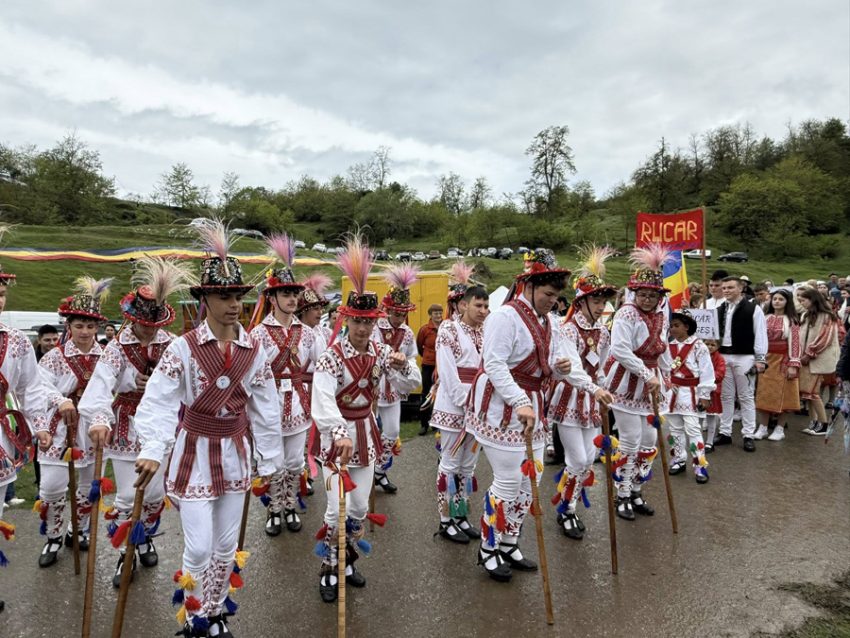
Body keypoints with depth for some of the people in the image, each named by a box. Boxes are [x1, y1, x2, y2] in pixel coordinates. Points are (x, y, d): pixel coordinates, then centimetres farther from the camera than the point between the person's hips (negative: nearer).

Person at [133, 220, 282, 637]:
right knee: (199, 547, 1)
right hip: (194, 453, -3)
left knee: (227, 546, 15)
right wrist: (152, 451, -32)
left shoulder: (254, 351, -2)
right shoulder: (183, 347, -13)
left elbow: (266, 408, 3)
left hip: (236, 453, 4)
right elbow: (157, 401, -18)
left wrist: (268, 461, 6)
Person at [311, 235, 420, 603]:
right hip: (335, 435, -5)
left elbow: (408, 387, 3)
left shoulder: (382, 352, -2)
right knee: (337, 508, -5)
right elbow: (323, 400, -34)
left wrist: (403, 366, -20)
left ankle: (348, 562, 35)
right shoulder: (332, 356, -19)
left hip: (365, 433, 5)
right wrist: (339, 434, -51)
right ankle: (328, 571, 19)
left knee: (360, 507, 13)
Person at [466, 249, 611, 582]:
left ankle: (509, 545, 30)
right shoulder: (506, 316, -17)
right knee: (508, 482, -3)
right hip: (501, 408, -9)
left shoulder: (544, 321, 13)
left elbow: (560, 361, 15)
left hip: (530, 407, 9)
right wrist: (519, 403, -33)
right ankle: (488, 550, 17)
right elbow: (494, 365, -25)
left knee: (530, 477, 13)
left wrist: (591, 387, 2)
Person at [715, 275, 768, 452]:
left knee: (746, 397, 3)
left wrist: (760, 359, -9)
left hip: (744, 357, -4)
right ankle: (725, 432, 19)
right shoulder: (719, 310, 9)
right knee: (726, 396, 11)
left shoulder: (753, 309, -4)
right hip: (722, 356, 4)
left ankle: (748, 435, 11)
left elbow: (760, 335, -6)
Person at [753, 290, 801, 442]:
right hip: (766, 360, 3)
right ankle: (762, 427, 10)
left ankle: (780, 429, 14)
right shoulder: (766, 318, 7)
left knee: (782, 394, 4)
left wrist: (793, 365, -13)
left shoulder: (792, 320, -3)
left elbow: (795, 343, -7)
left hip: (783, 361, -3)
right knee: (764, 393, 3)